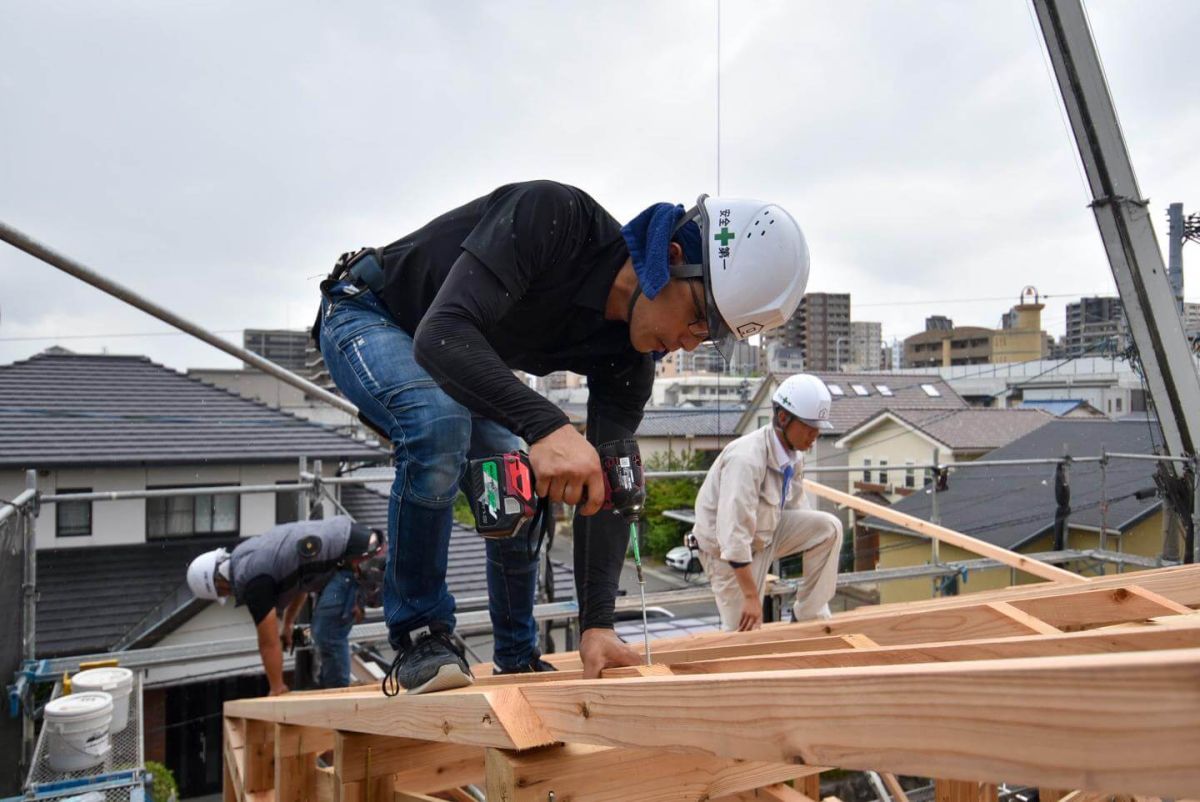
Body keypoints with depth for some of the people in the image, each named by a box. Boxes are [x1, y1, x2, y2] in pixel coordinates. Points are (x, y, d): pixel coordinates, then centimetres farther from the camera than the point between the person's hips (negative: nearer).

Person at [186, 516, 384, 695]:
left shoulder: (252, 580, -13)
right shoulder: (243, 554, 16)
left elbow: (269, 643, -5)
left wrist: (277, 690, 7)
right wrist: (288, 624, 28)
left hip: (356, 554, -10)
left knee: (327, 635, -9)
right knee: (324, 632, 17)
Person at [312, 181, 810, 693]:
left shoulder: (628, 357, -16)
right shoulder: (553, 215, -35)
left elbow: (604, 487, -17)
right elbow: (443, 333, -45)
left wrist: (597, 624, -23)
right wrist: (546, 426, -59)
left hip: (460, 372, 6)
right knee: (439, 423, -36)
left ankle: (517, 662, 21)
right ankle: (420, 636, -17)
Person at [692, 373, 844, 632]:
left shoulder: (794, 455, -5)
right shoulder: (747, 458, -32)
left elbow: (793, 509, 7)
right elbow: (733, 533, -35)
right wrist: (751, 597, -32)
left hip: (766, 531, 7)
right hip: (727, 547, -7)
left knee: (829, 527, -8)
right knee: (746, 631, -7)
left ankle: (809, 616, 1)